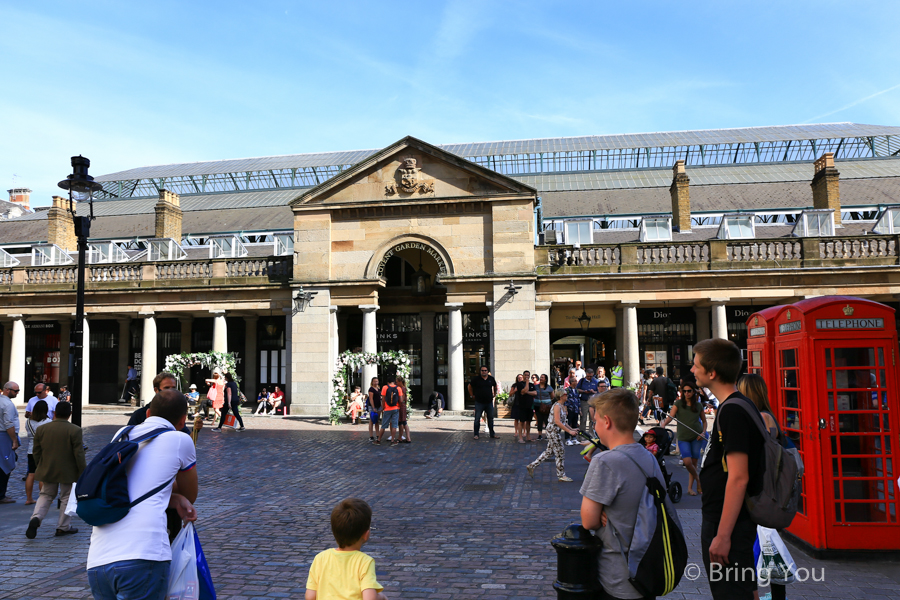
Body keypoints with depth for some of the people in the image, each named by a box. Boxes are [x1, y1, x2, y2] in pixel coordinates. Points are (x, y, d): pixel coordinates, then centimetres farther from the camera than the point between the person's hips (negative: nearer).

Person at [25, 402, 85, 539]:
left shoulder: (41, 429, -1)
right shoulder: (75, 430, -15)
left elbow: (36, 452, 6)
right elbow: (79, 455, -14)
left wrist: (40, 468, 20)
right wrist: (83, 473, -5)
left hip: (47, 471, 3)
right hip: (68, 472, -3)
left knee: (46, 495, 17)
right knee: (66, 498, 9)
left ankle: (36, 518, -5)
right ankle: (63, 527, 15)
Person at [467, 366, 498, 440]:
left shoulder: (491, 378, 5)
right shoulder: (476, 379, -4)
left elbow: (495, 386, 23)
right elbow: (470, 387, 8)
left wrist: (494, 395, 16)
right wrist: (472, 395, 6)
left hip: (489, 402, 3)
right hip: (479, 403, -3)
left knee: (490, 418, 10)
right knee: (477, 419, 1)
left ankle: (492, 434, 19)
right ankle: (476, 434, 10)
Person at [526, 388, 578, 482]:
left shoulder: (562, 406, 13)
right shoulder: (557, 406, -18)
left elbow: (563, 421, 19)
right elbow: (557, 422, -26)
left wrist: (571, 429, 11)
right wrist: (569, 431, -26)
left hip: (555, 432, 10)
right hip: (553, 431, -10)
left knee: (549, 452, 14)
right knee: (560, 452, -1)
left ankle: (531, 466, 19)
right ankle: (561, 475, 10)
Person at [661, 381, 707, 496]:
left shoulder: (698, 405, 7)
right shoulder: (678, 403, 1)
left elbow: (704, 421, 16)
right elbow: (670, 416, -11)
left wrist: (703, 432, -1)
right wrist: (663, 424, -31)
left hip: (696, 437, 1)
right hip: (683, 437, -1)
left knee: (694, 462, 1)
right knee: (687, 462, -16)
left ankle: (690, 487, 16)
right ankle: (698, 480, 11)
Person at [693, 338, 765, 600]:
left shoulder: (732, 412, -21)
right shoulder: (739, 406, 11)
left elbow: (738, 478, -25)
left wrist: (722, 535, -24)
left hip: (727, 525, -10)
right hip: (722, 521, 10)